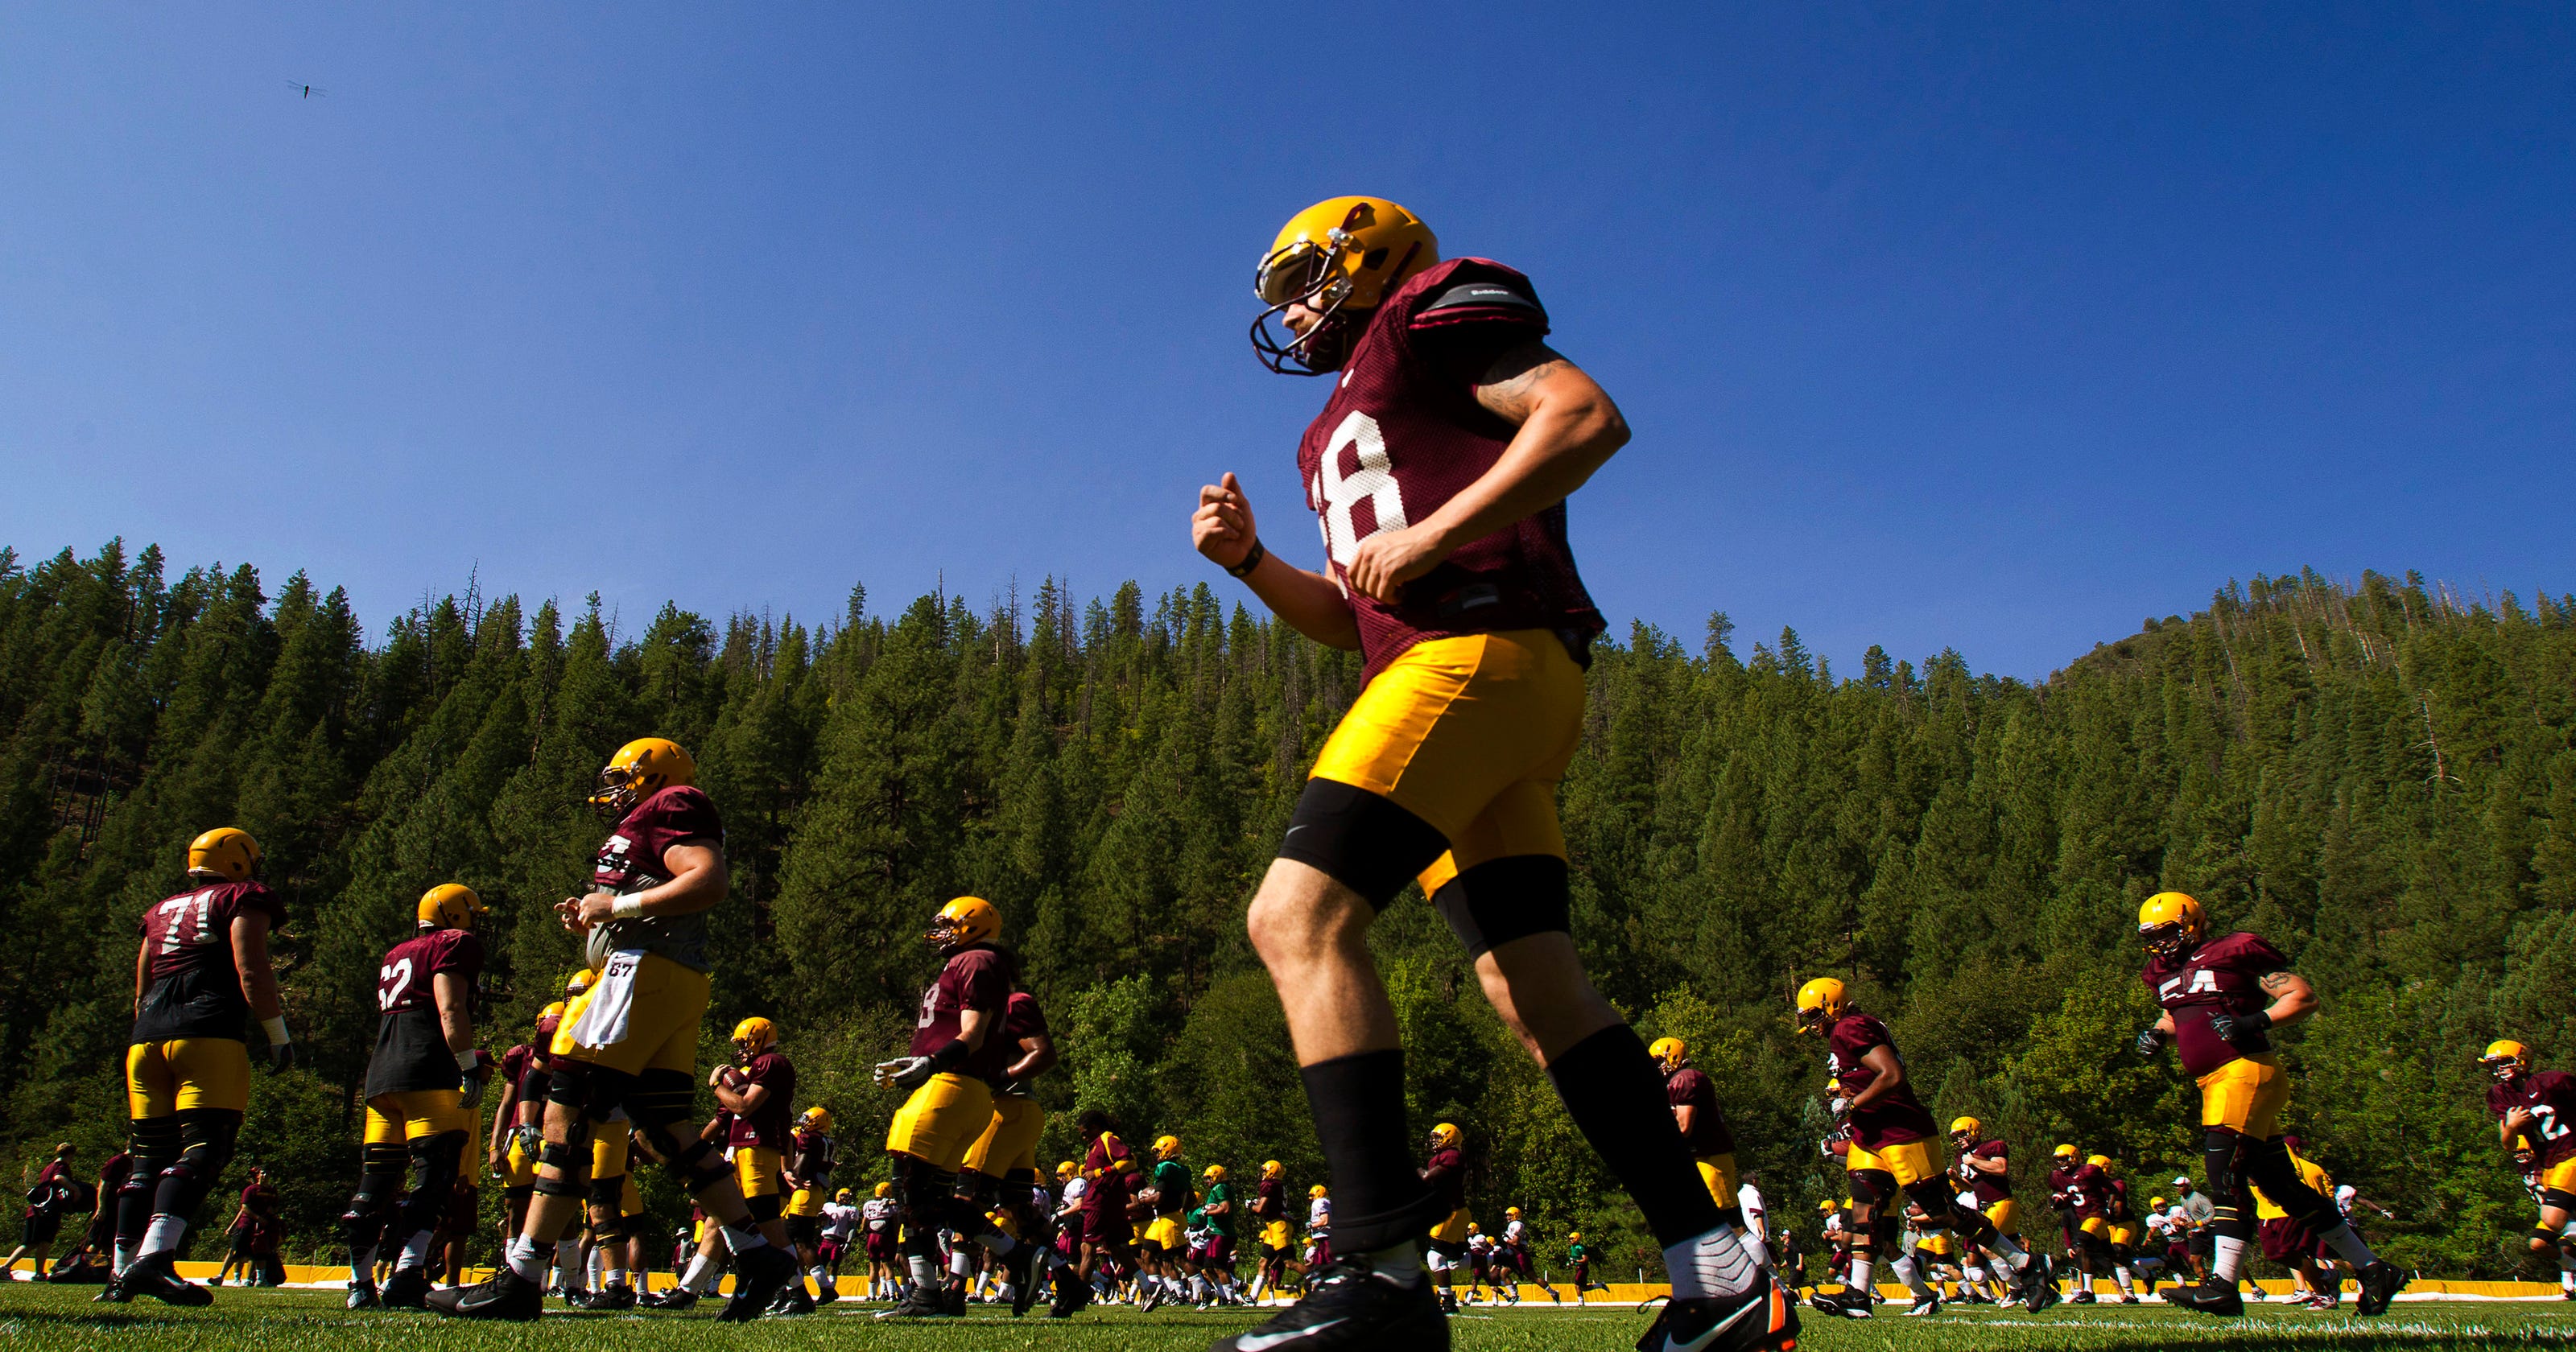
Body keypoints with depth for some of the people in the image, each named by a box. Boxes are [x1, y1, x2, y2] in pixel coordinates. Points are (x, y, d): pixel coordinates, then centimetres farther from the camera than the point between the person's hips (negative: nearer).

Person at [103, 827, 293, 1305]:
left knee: (149, 1157, 12)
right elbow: (251, 971, -7)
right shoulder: (244, 899, 6)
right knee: (203, 1151, -12)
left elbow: (142, 993, 26)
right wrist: (279, 1035, -5)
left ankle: (124, 1271, 13)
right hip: (210, 1037, -7)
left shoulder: (161, 912, 26)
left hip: (148, 1036, 7)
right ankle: (153, 1258, -26)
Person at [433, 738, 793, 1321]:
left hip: (644, 970, -10)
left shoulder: (668, 809, -2)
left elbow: (709, 882, -18)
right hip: (677, 988, 10)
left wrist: (617, 905, -14)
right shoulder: (646, 830, 28)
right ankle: (759, 1255, 6)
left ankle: (520, 1281, -2)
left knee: (566, 1120, -6)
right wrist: (592, 923, 17)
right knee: (669, 1133, 8)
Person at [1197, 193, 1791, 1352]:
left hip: (1481, 649, -10)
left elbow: (1588, 416, -9)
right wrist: (1249, 560, 15)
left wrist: (1429, 535, -15)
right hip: (1438, 667, 10)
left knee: (1298, 918, -19)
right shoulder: (1338, 436, 32)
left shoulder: (1431, 312, 7)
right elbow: (1356, 620, 30)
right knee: (1535, 985, 3)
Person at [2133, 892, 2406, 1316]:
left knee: (2225, 1171, -16)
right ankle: (2371, 1268, 25)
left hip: (2245, 1071, -8)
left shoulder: (2232, 952, -7)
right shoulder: (2165, 974, 16)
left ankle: (2224, 1285, -16)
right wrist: (2158, 1033, 13)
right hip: (2216, 1085, 9)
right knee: (2281, 1183, 13)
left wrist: (2255, 1022, -19)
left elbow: (2304, 997, -7)